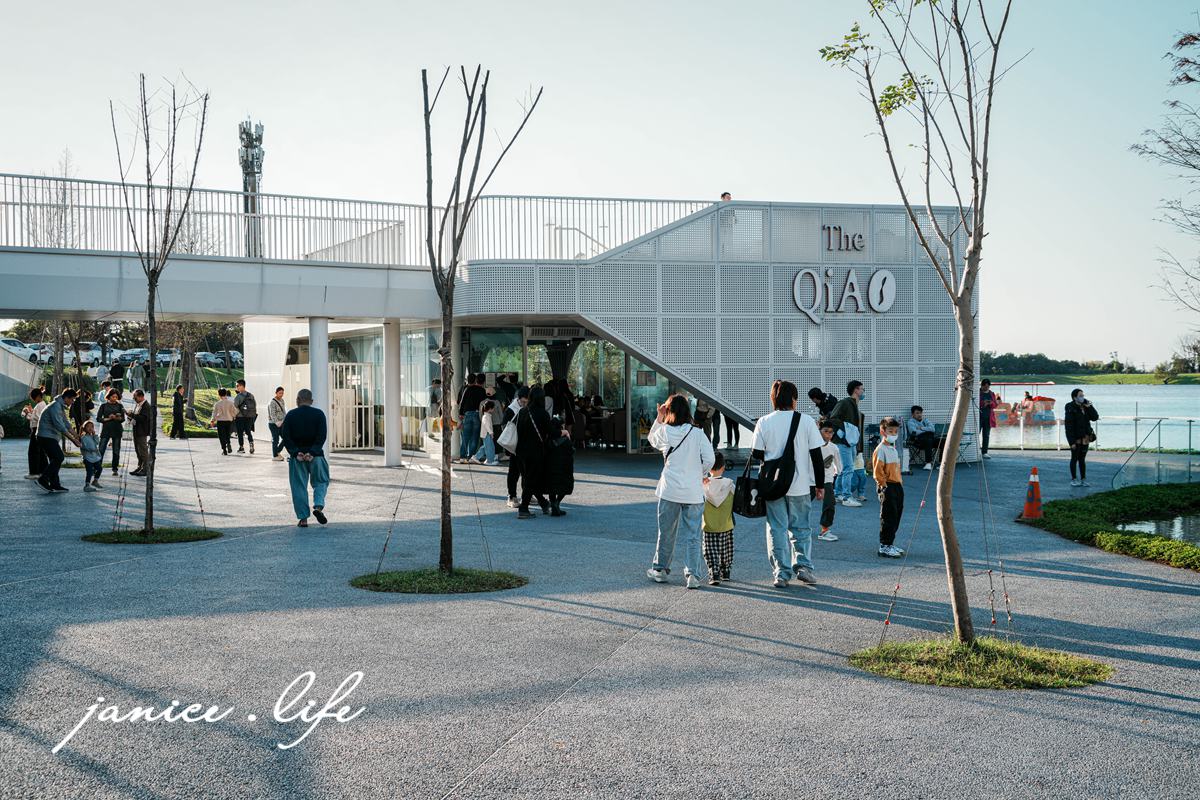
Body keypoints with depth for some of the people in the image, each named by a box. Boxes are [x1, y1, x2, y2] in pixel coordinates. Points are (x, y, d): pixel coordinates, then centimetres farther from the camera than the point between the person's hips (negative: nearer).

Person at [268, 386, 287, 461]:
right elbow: (273, 415, -19)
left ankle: (278, 451, 22)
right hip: (274, 424, -8)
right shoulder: (272, 402, -14)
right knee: (275, 439, -1)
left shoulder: (282, 400, 11)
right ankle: (275, 456, 9)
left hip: (281, 423, 8)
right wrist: (278, 423, -27)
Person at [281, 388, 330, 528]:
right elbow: (322, 436, -9)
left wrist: (295, 453, -8)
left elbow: (286, 436, -6)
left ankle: (303, 519, 5)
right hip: (316, 456, 0)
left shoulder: (290, 415, 1)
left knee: (299, 487, 7)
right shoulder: (319, 414, -1)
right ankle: (318, 506, -9)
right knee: (321, 482, 15)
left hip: (297, 456, 0)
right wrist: (312, 452, -12)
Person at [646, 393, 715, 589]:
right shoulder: (697, 434, -6)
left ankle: (660, 569, 27)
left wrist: (659, 418, 11)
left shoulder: (664, 432, -5)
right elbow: (709, 459, -9)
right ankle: (693, 574, -4)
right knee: (692, 536, 3)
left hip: (669, 491, 1)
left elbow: (651, 440, 17)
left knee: (666, 532, 15)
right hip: (693, 492, -1)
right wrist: (698, 474, 8)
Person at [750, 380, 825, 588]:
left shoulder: (764, 422, -4)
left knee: (777, 528, 7)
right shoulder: (806, 421, -5)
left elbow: (756, 454, -2)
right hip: (800, 485, 0)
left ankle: (781, 573, 4)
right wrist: (820, 485, 5)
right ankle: (803, 565, 6)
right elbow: (817, 456, -3)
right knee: (801, 527, 17)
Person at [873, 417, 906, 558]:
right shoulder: (881, 450, -13)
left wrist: (900, 482, 16)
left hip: (897, 485, 9)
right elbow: (877, 471, -17)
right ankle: (884, 546, -1)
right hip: (887, 487, -9)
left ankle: (890, 544, 22)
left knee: (896, 516, 13)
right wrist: (883, 486, -17)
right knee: (888, 517, -6)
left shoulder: (893, 449, 15)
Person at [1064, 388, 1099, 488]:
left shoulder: (1085, 407, 7)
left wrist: (1089, 407, -9)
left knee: (1082, 459, 11)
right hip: (1076, 438, -5)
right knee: (1075, 458, 4)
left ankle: (1083, 479, 16)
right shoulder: (1070, 409, -12)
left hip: (1085, 438, 5)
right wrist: (1072, 441, -19)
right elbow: (1068, 426, -15)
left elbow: (1095, 417, 1)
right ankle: (1073, 479, 12)